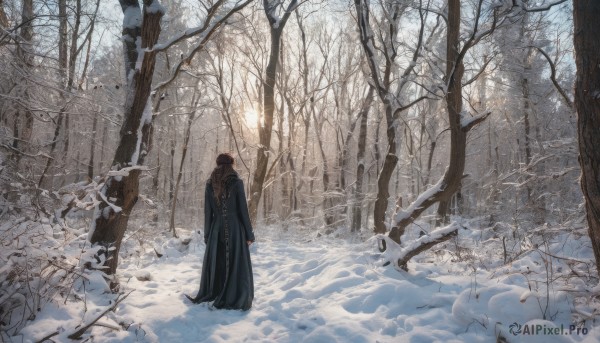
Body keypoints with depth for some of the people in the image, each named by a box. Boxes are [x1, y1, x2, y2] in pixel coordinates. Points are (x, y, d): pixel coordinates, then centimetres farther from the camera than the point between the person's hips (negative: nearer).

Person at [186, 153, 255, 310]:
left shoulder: (210, 184, 2)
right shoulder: (237, 182, -9)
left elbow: (207, 212, 3)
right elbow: (243, 210, -9)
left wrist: (207, 235, 11)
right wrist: (249, 234, -2)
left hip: (217, 230, 4)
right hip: (235, 229, -3)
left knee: (215, 263, 15)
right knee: (237, 264, 5)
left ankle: (208, 296, 27)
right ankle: (237, 300, 8)